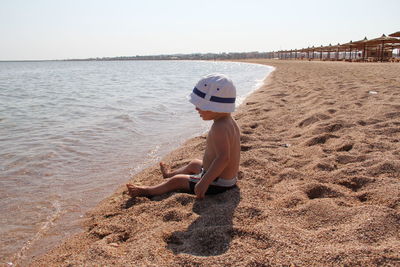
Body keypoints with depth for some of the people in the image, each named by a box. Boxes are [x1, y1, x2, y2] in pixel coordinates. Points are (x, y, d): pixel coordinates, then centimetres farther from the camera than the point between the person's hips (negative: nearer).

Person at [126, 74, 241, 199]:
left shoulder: (219, 128, -30)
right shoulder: (231, 122, 2)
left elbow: (223, 158, -40)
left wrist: (204, 183, -41)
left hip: (217, 184, -10)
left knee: (177, 181, 4)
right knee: (194, 164, 32)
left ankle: (146, 191, 22)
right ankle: (170, 173, 58)